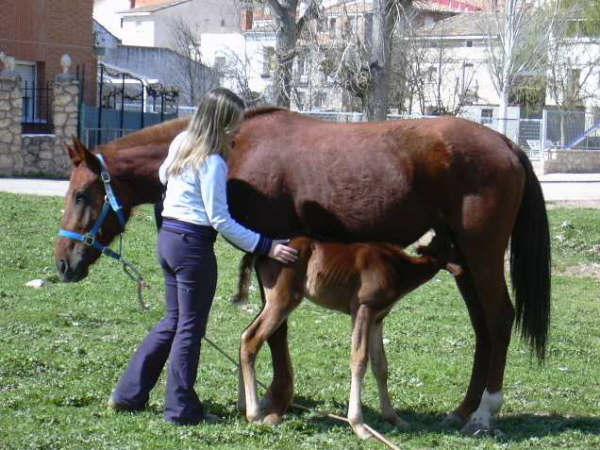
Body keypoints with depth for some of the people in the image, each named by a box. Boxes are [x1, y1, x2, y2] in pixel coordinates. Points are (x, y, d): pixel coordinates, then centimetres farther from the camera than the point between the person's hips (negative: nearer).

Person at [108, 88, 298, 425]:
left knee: (173, 321, 19)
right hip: (194, 245, -9)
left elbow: (163, 175, 26)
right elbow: (220, 221, -19)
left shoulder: (181, 144, 7)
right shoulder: (212, 162, -19)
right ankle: (182, 409, 8)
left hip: (169, 236, 9)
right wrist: (266, 247, -18)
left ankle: (129, 394, 23)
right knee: (191, 327, 1)